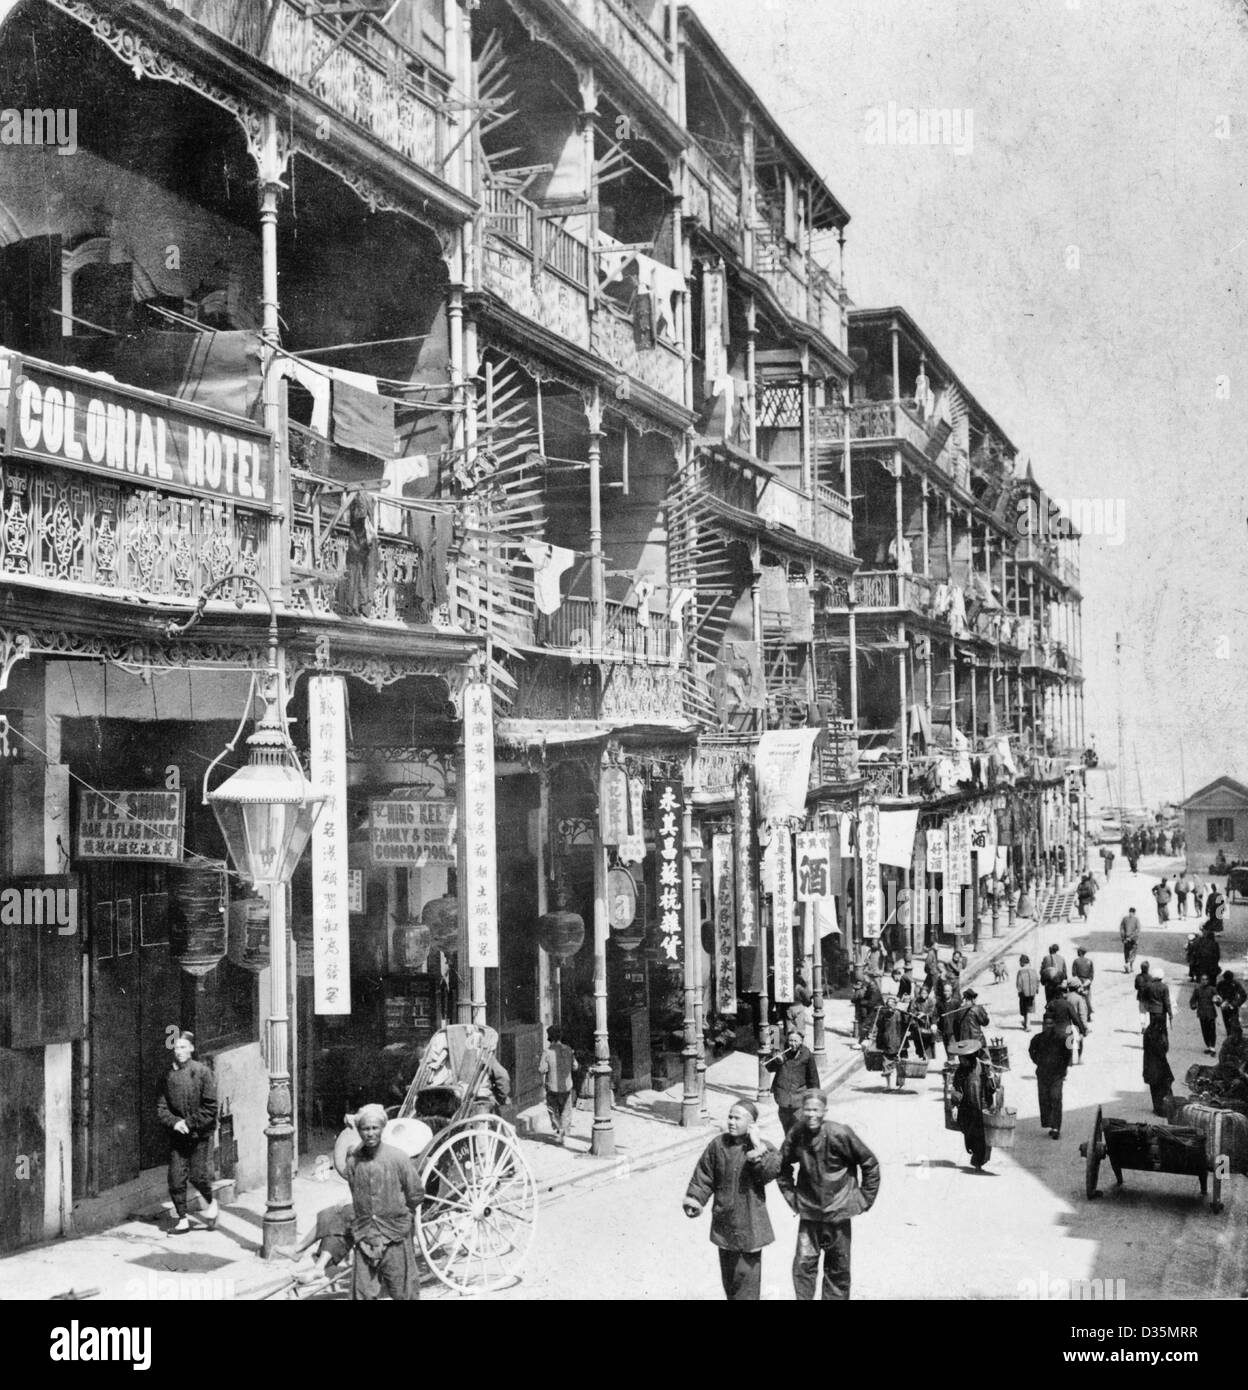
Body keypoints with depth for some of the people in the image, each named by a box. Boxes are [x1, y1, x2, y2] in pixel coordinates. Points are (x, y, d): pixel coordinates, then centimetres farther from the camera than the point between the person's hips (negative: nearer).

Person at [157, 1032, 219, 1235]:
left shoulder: (203, 1072, -6)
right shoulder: (169, 1075, 5)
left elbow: (210, 1107, -8)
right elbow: (161, 1108, 7)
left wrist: (189, 1123, -14)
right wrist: (175, 1122, -10)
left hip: (200, 1134, -3)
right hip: (177, 1135, 4)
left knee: (197, 1176, -5)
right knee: (176, 1178, 0)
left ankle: (211, 1203, 24)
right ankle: (182, 1220, 13)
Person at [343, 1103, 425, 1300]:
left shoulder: (398, 1158, -9)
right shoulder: (353, 1160, -1)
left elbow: (416, 1195, 0)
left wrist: (397, 1213, 8)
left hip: (395, 1237, -2)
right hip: (364, 1238, 2)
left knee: (403, 1293, 5)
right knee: (363, 1294, 1)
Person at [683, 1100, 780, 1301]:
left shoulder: (765, 1149, -8)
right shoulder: (718, 1144, 0)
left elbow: (771, 1172, -25)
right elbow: (703, 1175, 7)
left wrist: (757, 1147, -24)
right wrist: (694, 1200, 0)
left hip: (750, 1223, -4)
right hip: (724, 1222, 4)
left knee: (746, 1271, -4)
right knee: (728, 1272, 15)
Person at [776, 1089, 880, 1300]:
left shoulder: (840, 1134, -18)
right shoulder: (796, 1135, -9)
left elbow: (870, 1164, -5)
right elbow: (782, 1166, 12)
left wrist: (864, 1199, -3)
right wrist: (790, 1195, 8)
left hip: (838, 1211, -1)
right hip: (808, 1211, 2)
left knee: (838, 1268, 11)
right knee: (803, 1263, -5)